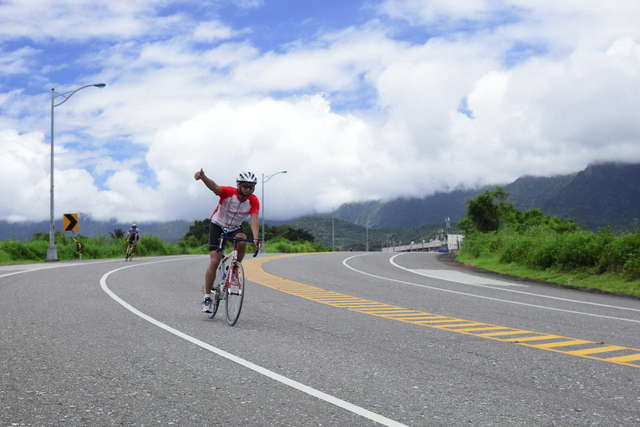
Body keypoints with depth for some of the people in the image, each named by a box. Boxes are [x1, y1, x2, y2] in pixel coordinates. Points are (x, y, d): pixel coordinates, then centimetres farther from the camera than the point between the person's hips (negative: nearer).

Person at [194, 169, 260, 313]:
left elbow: (254, 219, -30)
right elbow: (214, 187, -44)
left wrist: (256, 238, -47)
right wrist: (203, 177, -67)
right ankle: (207, 296, -2)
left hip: (235, 228, 2)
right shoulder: (229, 192, -26)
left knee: (242, 241, -32)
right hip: (217, 226, -2)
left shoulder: (253, 201, -18)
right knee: (214, 261, -11)